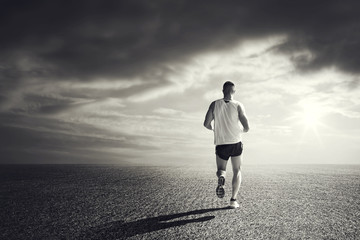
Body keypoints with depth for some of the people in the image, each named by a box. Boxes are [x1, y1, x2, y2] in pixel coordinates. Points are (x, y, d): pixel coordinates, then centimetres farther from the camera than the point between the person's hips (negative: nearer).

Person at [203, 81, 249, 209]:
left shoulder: (215, 104, -2)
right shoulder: (238, 105, -5)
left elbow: (206, 124, -4)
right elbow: (246, 127, -8)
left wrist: (213, 129, 18)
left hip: (221, 145, 1)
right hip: (236, 143, -1)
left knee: (221, 169, 19)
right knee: (237, 172, 17)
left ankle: (221, 178, -17)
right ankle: (233, 200, 8)